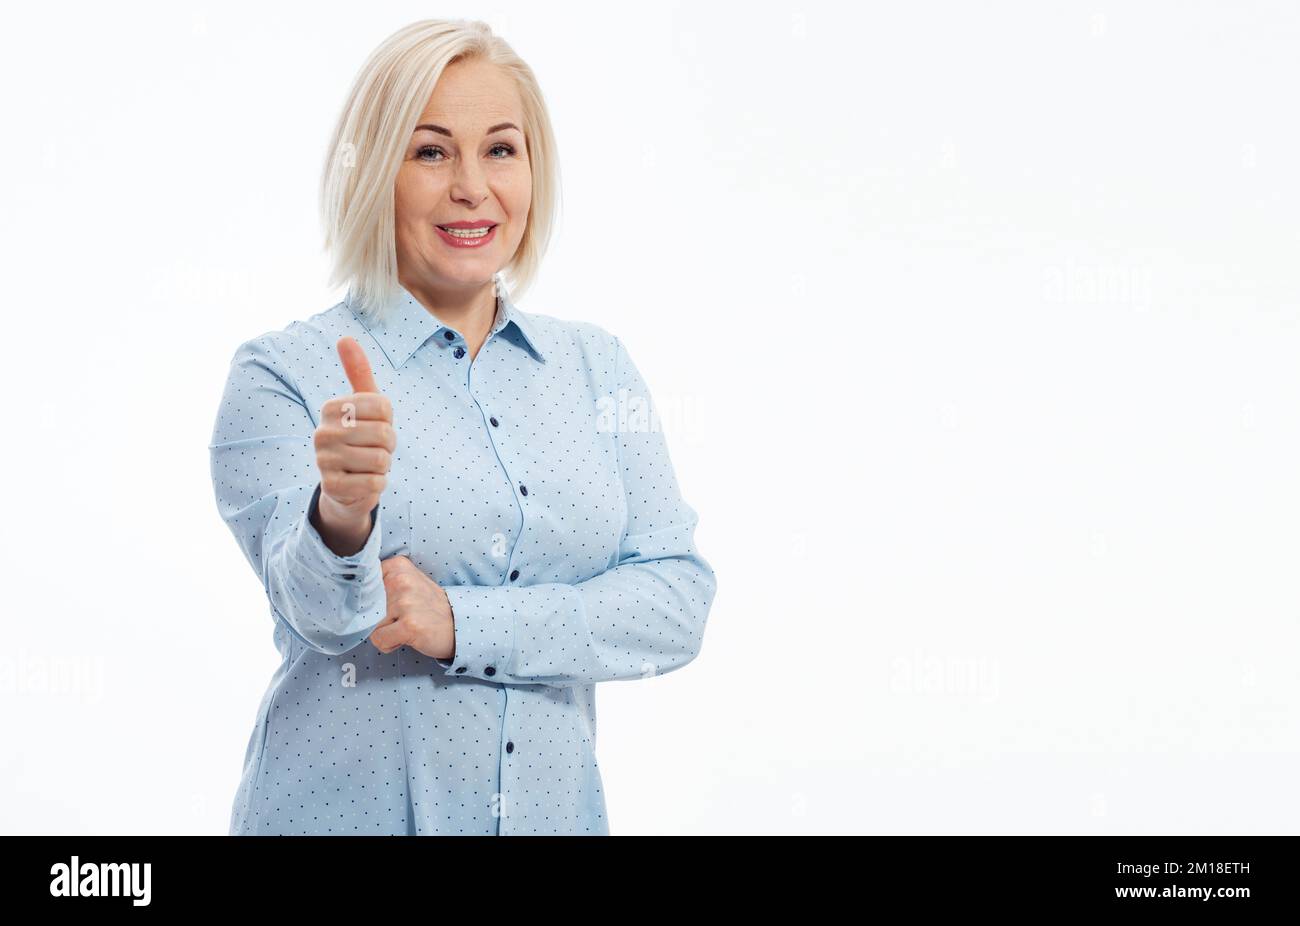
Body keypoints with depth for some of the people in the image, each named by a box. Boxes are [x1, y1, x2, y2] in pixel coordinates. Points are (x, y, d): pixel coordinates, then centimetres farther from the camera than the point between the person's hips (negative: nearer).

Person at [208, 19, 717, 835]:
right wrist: (342, 516, -41)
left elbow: (678, 599, -4)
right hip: (349, 808, -3)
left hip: (555, 805, 3)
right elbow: (325, 610, -20)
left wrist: (464, 622, -17)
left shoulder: (598, 366, 4)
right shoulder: (283, 372, -7)